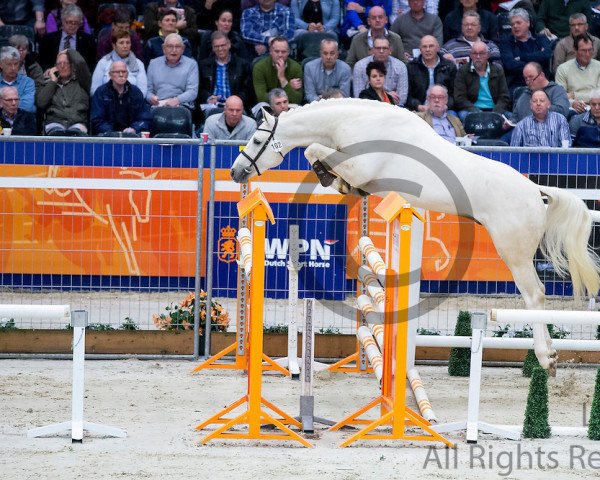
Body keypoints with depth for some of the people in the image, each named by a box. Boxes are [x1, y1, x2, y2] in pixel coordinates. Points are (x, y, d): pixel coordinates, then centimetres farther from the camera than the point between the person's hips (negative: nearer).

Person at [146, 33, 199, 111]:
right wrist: (151, 97, -8)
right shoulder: (154, 64, 20)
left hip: (181, 106, -2)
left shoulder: (191, 64, 12)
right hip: (158, 106, 2)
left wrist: (177, 100, -18)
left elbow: (192, 91, 1)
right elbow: (149, 89, 17)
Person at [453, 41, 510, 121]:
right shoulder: (462, 72, 7)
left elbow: (504, 98, 9)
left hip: (493, 111, 2)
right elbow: (459, 98, -1)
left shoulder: (498, 71, 13)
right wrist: (476, 111, -18)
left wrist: (496, 113, -12)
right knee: (464, 115, -37)